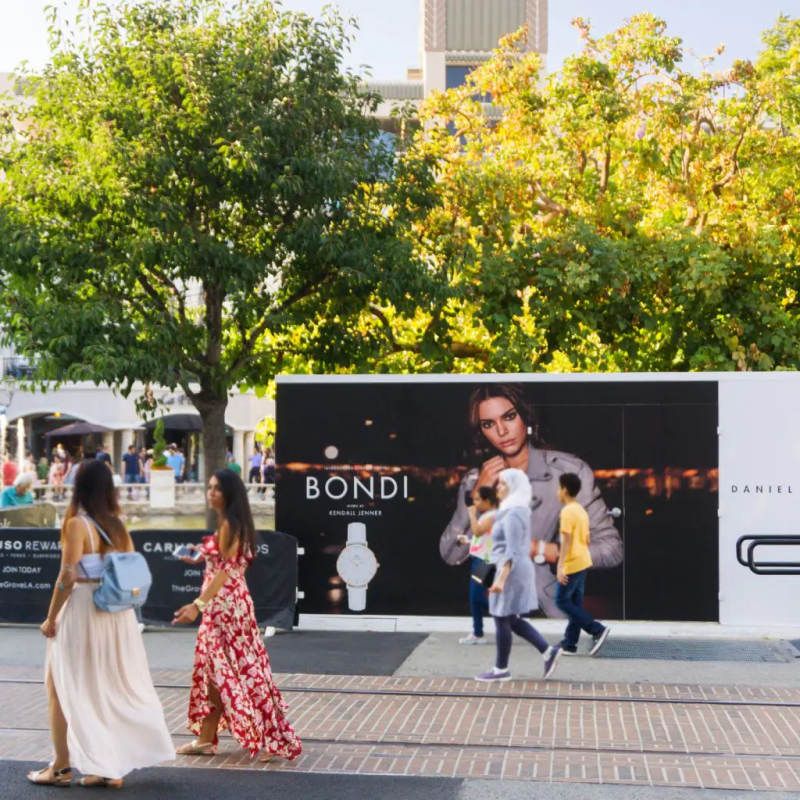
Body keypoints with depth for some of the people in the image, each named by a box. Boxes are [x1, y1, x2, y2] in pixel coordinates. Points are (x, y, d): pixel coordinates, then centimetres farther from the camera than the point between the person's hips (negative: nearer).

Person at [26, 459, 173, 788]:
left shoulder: (77, 524, -11)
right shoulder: (117, 525, 6)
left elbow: (67, 578, -14)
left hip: (82, 611, -6)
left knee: (63, 689, 10)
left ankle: (62, 767, 14)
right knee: (111, 690, 14)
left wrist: (51, 618, -5)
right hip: (117, 614, 6)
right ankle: (112, 766, 17)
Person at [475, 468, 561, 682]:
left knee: (502, 619, 0)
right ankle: (548, 652, 13)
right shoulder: (519, 510, 13)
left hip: (511, 571, -10)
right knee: (512, 620, 15)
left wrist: (501, 579, -25)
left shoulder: (512, 514, -18)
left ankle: (501, 670, 10)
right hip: (520, 569, 10)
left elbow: (512, 552, -23)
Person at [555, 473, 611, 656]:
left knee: (562, 601, -2)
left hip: (572, 564, -9)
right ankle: (569, 644, 12)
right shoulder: (581, 510, 12)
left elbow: (566, 540, -22)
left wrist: (560, 566, -24)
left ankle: (598, 630, -8)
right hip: (583, 562, 9)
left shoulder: (567, 511, -16)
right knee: (575, 603, 10)